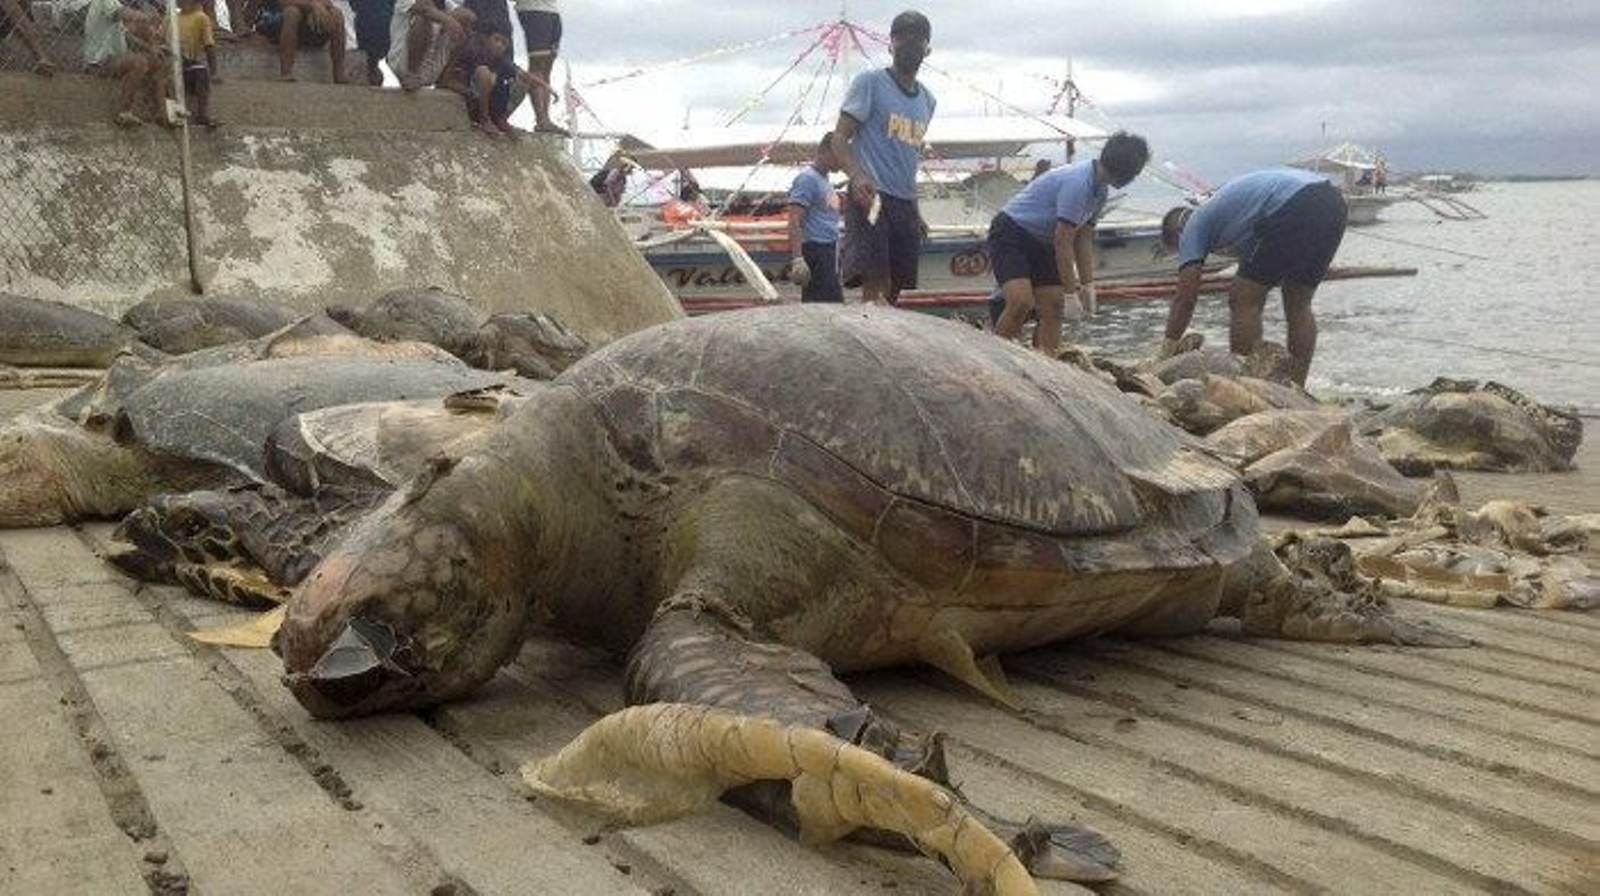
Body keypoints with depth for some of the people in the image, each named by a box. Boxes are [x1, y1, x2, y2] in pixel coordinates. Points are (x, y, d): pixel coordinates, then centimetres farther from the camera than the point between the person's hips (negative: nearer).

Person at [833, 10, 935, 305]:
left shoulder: (927, 100, 19)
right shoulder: (870, 82, -1)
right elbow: (839, 138, -7)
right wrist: (857, 177, -25)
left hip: (905, 203, 7)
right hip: (871, 197, -7)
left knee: (893, 292, 7)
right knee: (876, 285, -19)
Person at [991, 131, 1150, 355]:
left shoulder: (1100, 190, 3)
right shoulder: (1078, 183, -28)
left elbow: (1084, 238, 8)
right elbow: (1063, 241, -26)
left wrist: (1088, 285, 5)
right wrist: (1071, 290, -22)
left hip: (1040, 242, 10)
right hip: (1010, 234, -10)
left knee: (1053, 306, 2)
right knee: (1021, 302, -26)